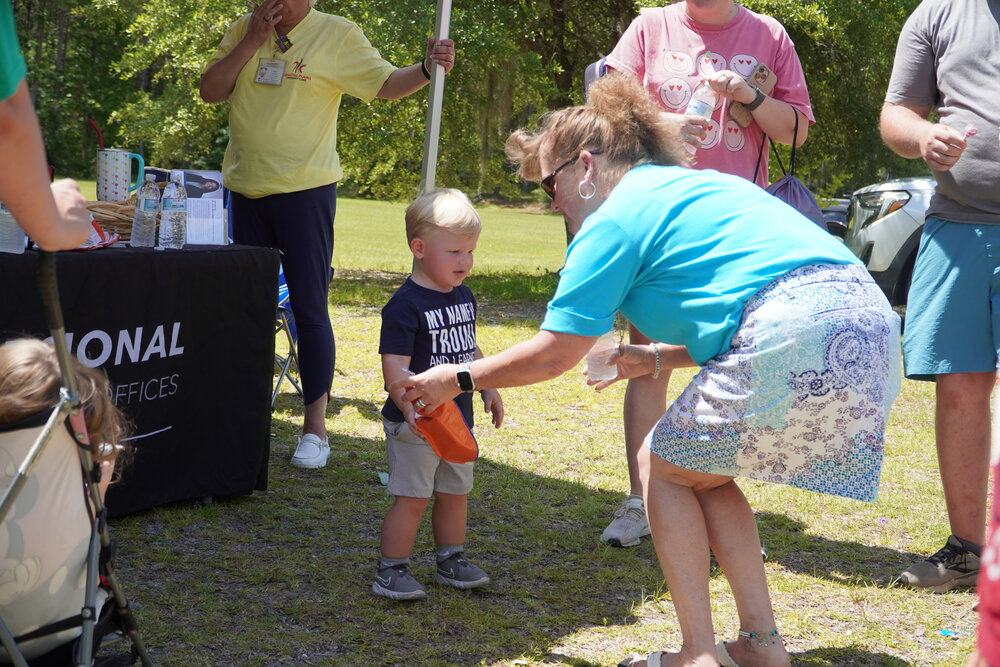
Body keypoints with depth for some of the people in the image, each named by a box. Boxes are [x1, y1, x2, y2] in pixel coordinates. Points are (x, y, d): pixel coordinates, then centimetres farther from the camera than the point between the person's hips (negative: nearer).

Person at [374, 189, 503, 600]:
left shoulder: (464, 297, 9)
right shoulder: (405, 305, -18)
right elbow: (394, 365, -24)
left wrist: (488, 389, 23)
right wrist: (409, 406, -36)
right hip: (415, 423, -8)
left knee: (455, 493, 17)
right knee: (412, 497, -5)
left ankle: (451, 561, 32)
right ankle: (391, 571, 6)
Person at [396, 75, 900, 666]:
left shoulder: (617, 215, 3)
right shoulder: (701, 186, 29)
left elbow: (551, 356, 3)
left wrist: (458, 379, 16)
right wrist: (657, 358, 32)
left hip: (800, 339, -9)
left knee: (663, 463, 12)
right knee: (702, 473, 22)